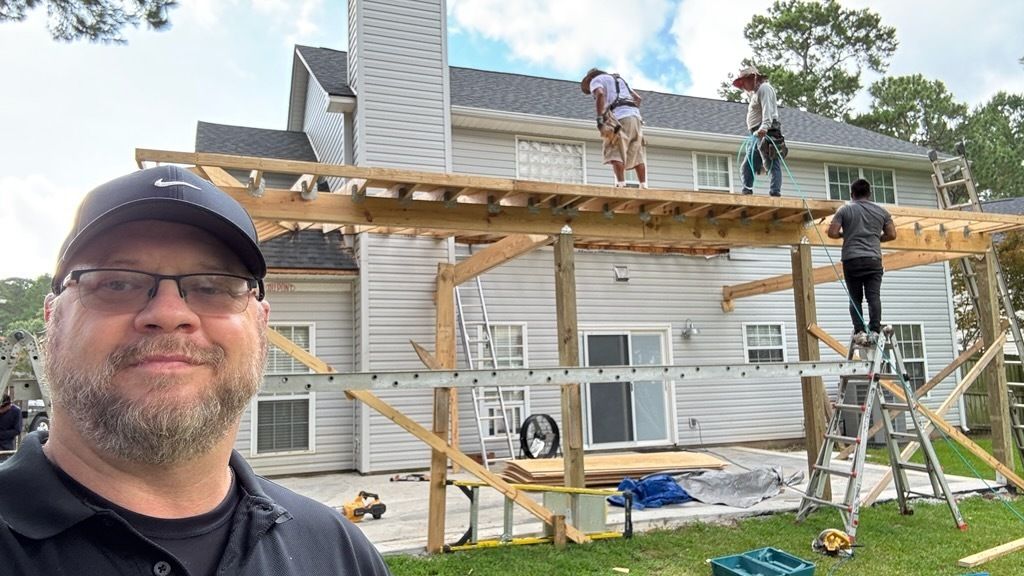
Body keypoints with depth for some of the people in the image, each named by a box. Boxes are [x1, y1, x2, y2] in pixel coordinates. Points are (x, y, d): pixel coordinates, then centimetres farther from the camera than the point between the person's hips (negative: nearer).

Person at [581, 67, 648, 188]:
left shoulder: (595, 80, 13)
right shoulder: (619, 80, 36)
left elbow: (600, 94, -10)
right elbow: (638, 98, 29)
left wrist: (600, 119, -16)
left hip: (620, 118, -7)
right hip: (635, 117, 7)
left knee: (615, 154, -12)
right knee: (637, 155, 5)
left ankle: (621, 185, -26)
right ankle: (644, 187, -4)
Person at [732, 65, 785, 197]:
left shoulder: (764, 88, -3)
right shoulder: (755, 92, 27)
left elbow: (767, 109, -17)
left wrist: (764, 127, -32)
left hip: (767, 133, -9)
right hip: (758, 135, 9)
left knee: (773, 166, -13)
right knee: (746, 167, 1)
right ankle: (747, 194, -4)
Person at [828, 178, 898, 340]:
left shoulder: (845, 210, 4)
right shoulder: (881, 211, 12)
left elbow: (832, 233, -2)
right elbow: (892, 235, 11)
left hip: (851, 260, -1)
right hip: (874, 259, 1)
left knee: (855, 298, 3)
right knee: (874, 296, -2)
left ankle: (859, 331, -4)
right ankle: (874, 330, -9)